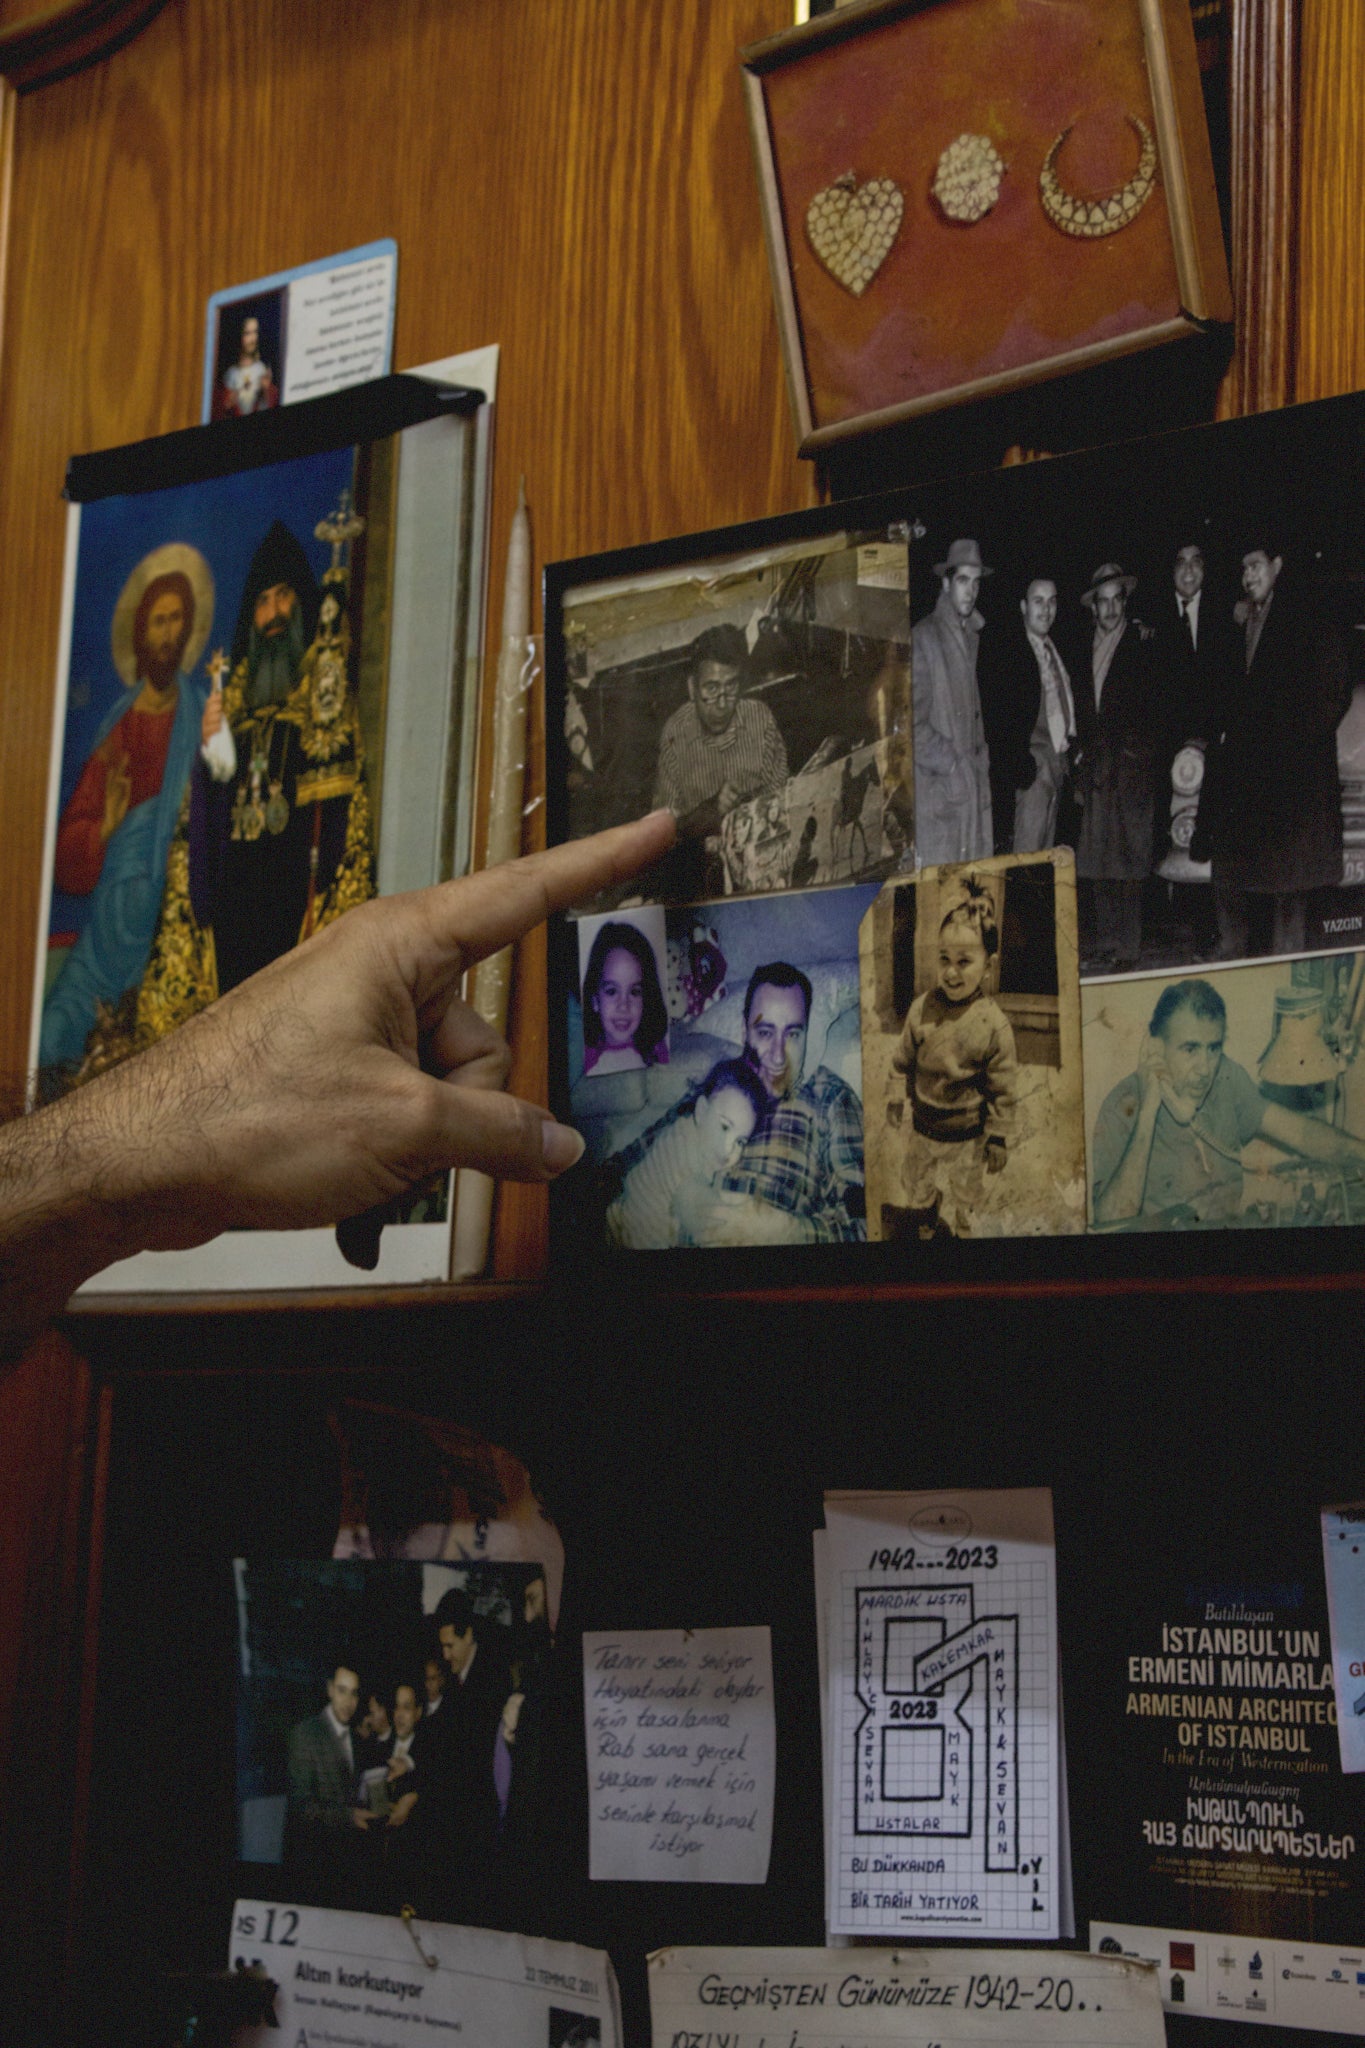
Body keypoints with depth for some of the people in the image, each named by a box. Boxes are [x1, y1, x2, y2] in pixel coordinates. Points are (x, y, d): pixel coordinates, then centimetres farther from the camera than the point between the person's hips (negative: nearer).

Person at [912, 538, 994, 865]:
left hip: (974, 782, 7)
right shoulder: (924, 637, -6)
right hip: (938, 786, -7)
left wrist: (981, 762, 12)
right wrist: (950, 765, -12)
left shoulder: (972, 636, 17)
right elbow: (914, 720, -9)